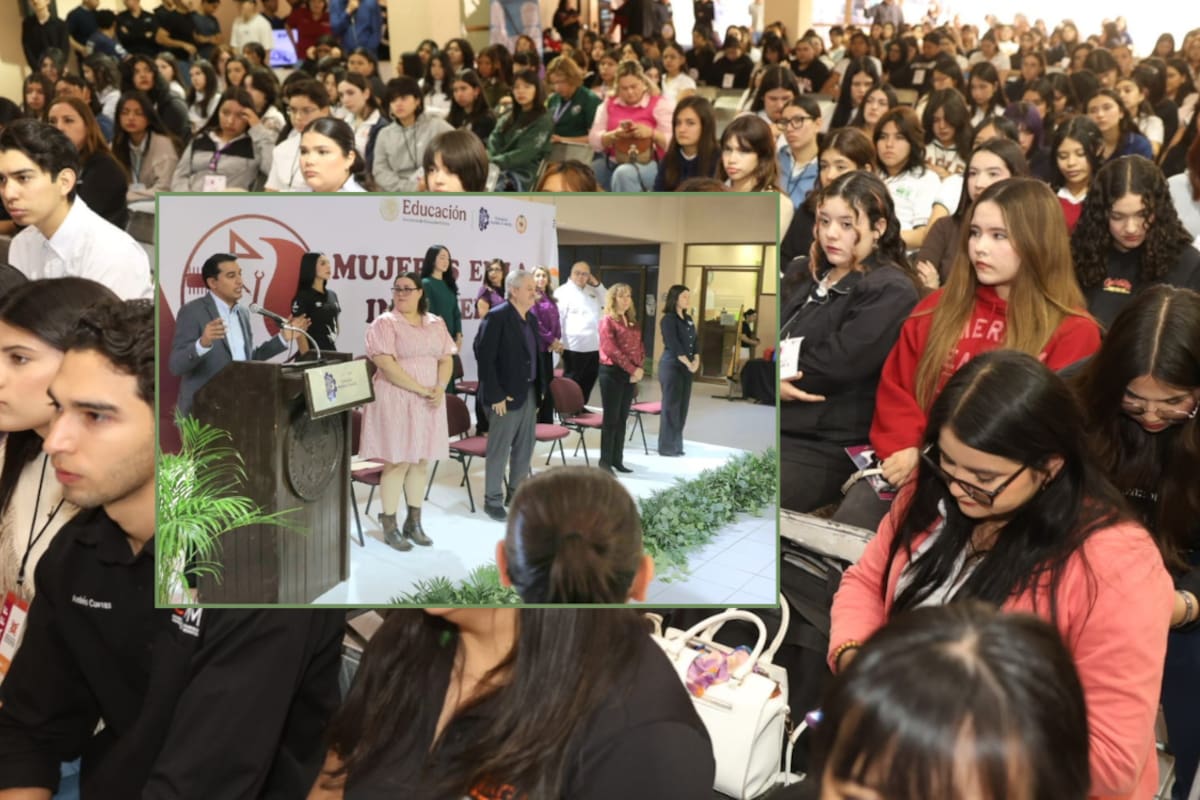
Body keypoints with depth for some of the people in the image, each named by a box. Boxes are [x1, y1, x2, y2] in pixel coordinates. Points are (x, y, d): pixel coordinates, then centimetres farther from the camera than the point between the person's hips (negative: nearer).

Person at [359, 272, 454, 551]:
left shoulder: (436, 324, 11)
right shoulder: (385, 323, -6)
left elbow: (446, 360, 10)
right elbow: (386, 364, -16)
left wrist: (439, 388, -9)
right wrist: (420, 389, -18)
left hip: (428, 402, 5)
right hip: (395, 401, -5)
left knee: (421, 461, 9)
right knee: (397, 462, -3)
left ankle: (414, 522, 19)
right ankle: (389, 526, 6)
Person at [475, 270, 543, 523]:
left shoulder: (531, 318, 11)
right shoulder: (497, 316, -14)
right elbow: (485, 358, -18)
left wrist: (540, 387, 10)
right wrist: (495, 395, -19)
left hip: (530, 392, 8)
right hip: (506, 394, -8)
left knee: (525, 448, 14)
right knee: (499, 450, 1)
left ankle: (516, 494, 27)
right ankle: (493, 500, 13)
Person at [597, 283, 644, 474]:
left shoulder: (632, 321, 15)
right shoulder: (607, 320, -8)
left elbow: (639, 347, 14)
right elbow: (611, 350, -16)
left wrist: (638, 369, -3)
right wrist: (632, 369, -16)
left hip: (630, 374, 7)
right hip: (612, 372, -7)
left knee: (622, 418, 9)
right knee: (611, 418, -3)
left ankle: (617, 460, 16)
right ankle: (605, 460, 5)